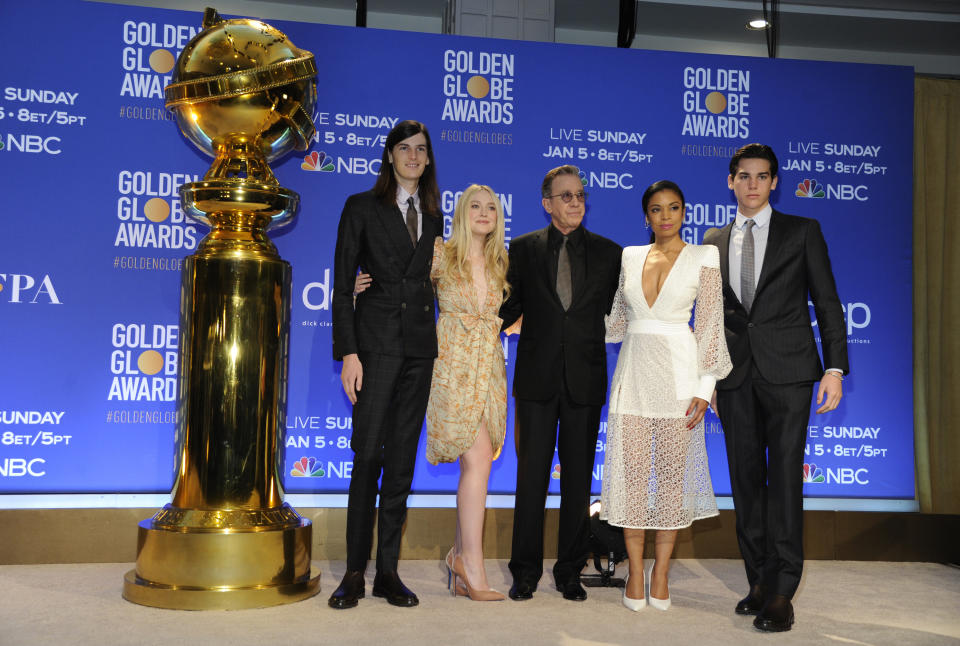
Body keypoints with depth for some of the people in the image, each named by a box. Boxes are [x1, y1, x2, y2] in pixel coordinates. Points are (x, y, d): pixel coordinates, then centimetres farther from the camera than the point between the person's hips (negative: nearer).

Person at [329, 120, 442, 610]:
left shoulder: (432, 216, 16)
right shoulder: (362, 207, 3)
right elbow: (342, 284, -2)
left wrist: (435, 339, 10)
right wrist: (348, 352, -11)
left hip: (419, 345, 4)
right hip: (376, 342, -4)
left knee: (402, 460, 5)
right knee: (367, 454, -7)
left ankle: (387, 572, 12)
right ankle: (354, 572, 4)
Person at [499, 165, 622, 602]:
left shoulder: (608, 253, 7)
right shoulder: (524, 249, 6)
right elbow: (510, 307, 7)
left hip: (585, 381, 1)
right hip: (537, 379, 0)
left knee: (578, 479, 7)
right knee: (531, 475, 4)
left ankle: (570, 571, 19)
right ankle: (526, 571, 15)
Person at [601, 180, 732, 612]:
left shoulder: (703, 258, 1)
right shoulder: (629, 257, 11)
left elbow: (710, 325, -2)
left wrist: (704, 387, -8)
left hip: (677, 371, -3)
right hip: (634, 369, 3)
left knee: (672, 469, 1)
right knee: (631, 467, 0)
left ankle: (661, 574, 12)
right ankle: (635, 574, 11)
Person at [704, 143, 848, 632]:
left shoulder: (802, 232, 6)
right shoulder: (714, 242, 14)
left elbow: (827, 303, 2)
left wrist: (835, 369, -7)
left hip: (787, 372, -3)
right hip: (735, 375, 4)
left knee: (785, 478, -7)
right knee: (746, 481, 6)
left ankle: (782, 591, -2)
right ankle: (759, 581, 16)